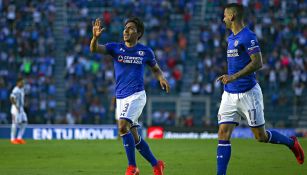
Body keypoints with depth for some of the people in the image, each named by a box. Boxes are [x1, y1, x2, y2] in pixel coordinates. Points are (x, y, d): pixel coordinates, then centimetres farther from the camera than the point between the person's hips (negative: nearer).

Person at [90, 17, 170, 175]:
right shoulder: (115, 48, 2)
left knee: (123, 127, -24)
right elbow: (94, 49, -14)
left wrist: (161, 78, -6)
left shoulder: (145, 52, 1)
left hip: (136, 95, -4)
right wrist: (95, 37, -36)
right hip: (120, 97, 4)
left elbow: (156, 69, 17)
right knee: (134, 137, 9)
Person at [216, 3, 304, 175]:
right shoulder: (231, 38, 14)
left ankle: (292, 143, 29)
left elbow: (257, 63, -20)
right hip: (230, 94, 8)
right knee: (223, 134, -4)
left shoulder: (248, 37, -13)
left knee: (261, 136, 3)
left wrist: (234, 77, -24)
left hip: (248, 93, -8)